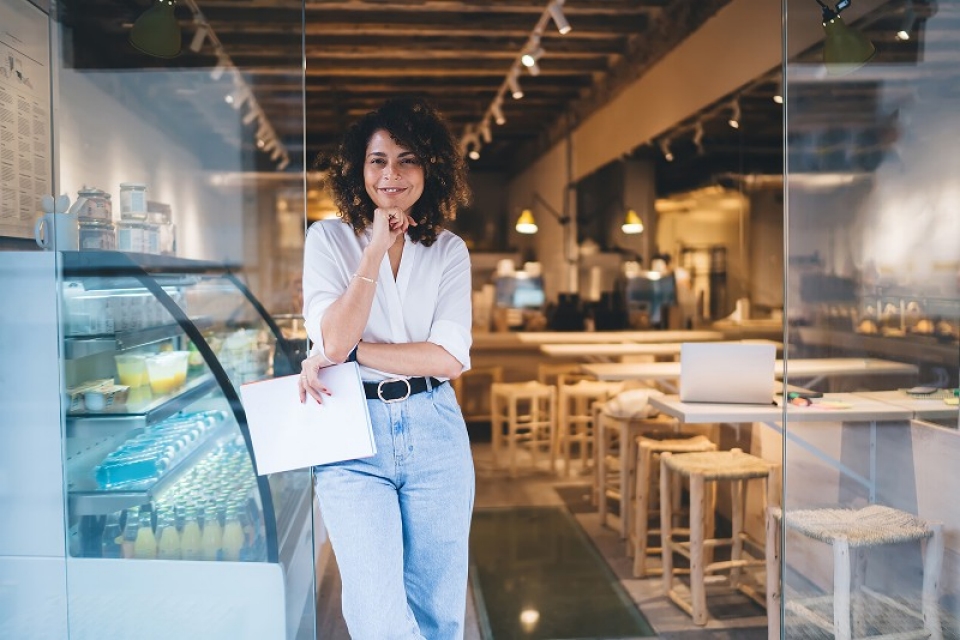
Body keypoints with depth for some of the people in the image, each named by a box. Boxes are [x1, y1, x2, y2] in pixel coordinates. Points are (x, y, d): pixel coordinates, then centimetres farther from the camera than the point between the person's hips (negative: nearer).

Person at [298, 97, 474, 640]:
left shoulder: (449, 251, 5)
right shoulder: (330, 239, 1)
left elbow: (450, 358, -7)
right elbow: (333, 341, -13)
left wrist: (351, 352, -12)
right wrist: (377, 249, -13)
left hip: (434, 432, 2)